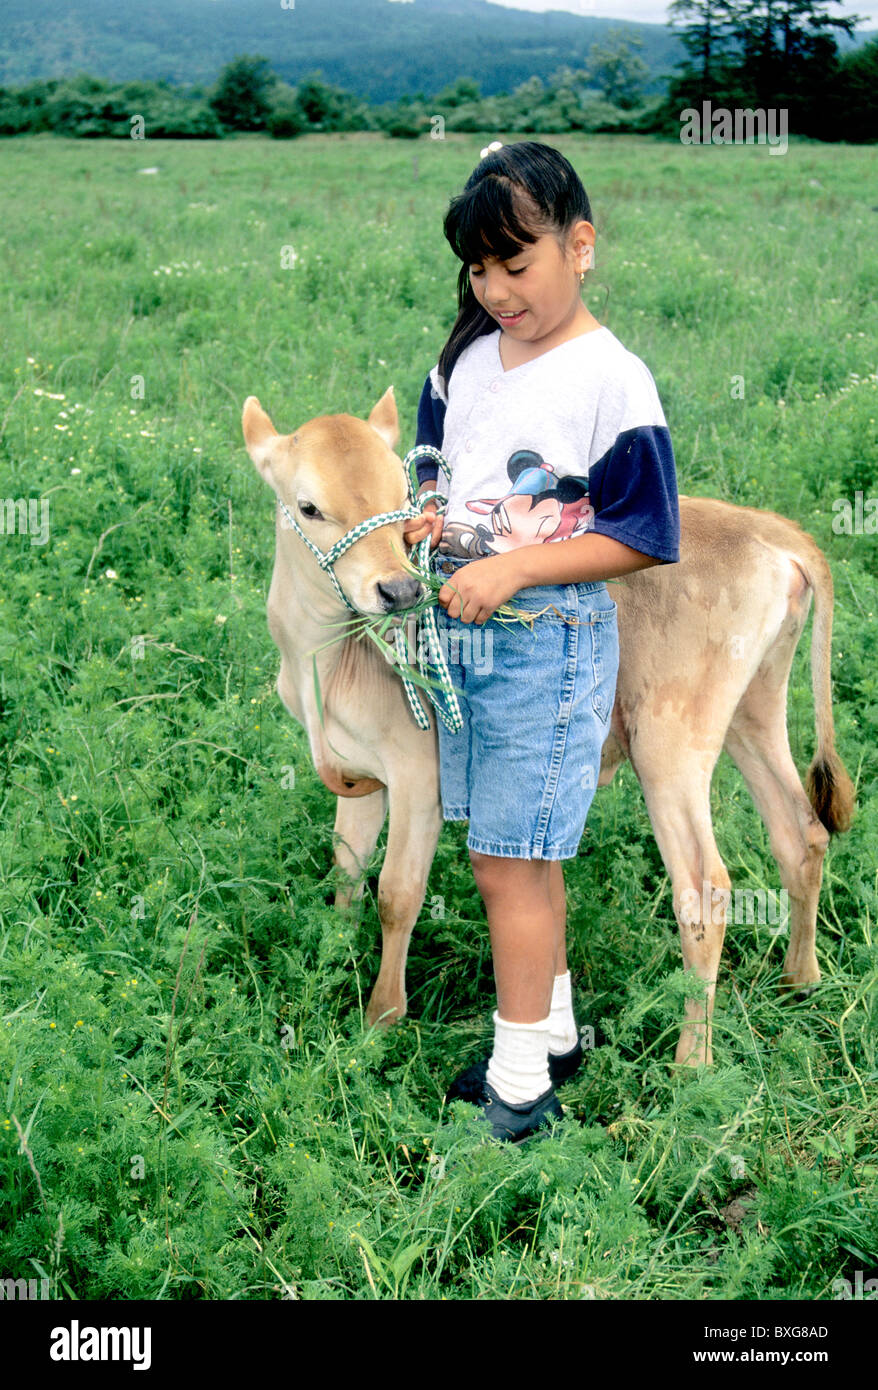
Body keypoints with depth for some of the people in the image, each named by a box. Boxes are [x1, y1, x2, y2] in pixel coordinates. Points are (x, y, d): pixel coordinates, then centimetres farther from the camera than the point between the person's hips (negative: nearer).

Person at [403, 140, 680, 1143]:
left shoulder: (611, 379, -13)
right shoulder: (465, 358, 8)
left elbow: (640, 536, -13)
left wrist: (512, 568, -21)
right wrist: (429, 515, -2)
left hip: (549, 640, -7)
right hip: (464, 633, 7)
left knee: (507, 864, -3)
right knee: (521, 856, 16)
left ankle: (519, 1087, 11)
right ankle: (553, 1030, 33)